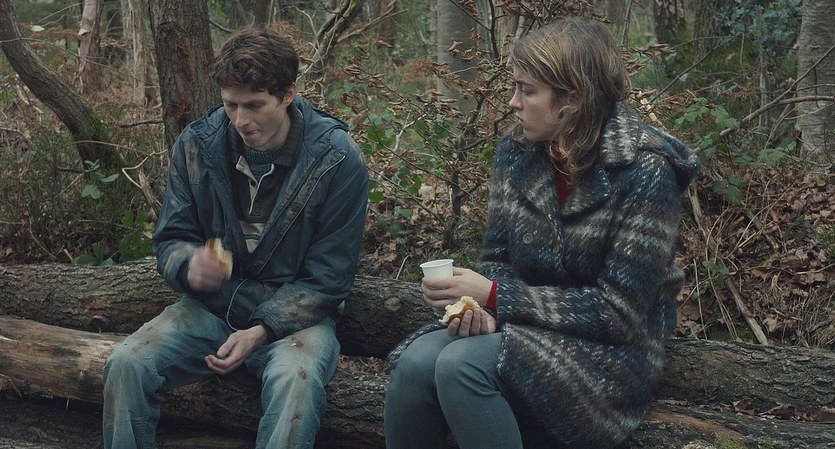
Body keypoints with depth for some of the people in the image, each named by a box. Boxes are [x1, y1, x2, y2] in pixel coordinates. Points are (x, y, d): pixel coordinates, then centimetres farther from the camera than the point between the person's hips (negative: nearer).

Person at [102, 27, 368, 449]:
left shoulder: (337, 159, -14)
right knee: (127, 363, -22)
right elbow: (169, 240, 4)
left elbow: (326, 281, -9)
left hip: (293, 314, -3)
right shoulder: (196, 144, -4)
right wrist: (189, 264, -21)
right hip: (212, 306, 3)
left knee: (297, 378, -36)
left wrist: (262, 331, -21)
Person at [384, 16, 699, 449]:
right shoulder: (517, 150, -1)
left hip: (609, 350, -5)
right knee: (415, 363, -23)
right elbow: (498, 259, 7)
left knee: (462, 365, -30)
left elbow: (620, 311, -19)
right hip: (528, 327, 6)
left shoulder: (643, 172, -19)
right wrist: (482, 307, -17)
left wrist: (495, 297, -20)